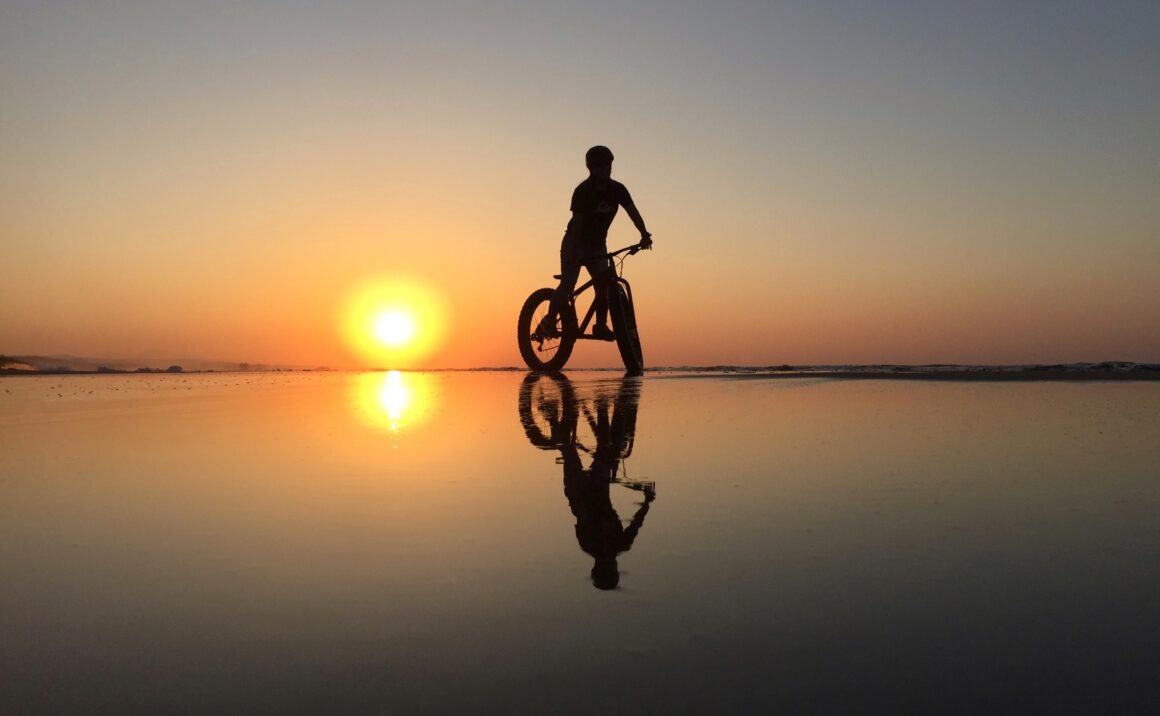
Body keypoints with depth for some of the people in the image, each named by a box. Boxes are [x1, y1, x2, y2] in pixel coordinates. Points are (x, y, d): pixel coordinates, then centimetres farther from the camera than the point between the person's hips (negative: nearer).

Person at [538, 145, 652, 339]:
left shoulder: (617, 189, -4)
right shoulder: (583, 191, -18)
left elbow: (632, 212, -14)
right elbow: (577, 223, -24)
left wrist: (644, 234, -29)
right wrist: (577, 251, -32)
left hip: (597, 245, 5)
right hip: (575, 243, -5)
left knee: (605, 282, -9)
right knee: (568, 284, -16)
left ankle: (600, 325, 0)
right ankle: (549, 322, -3)